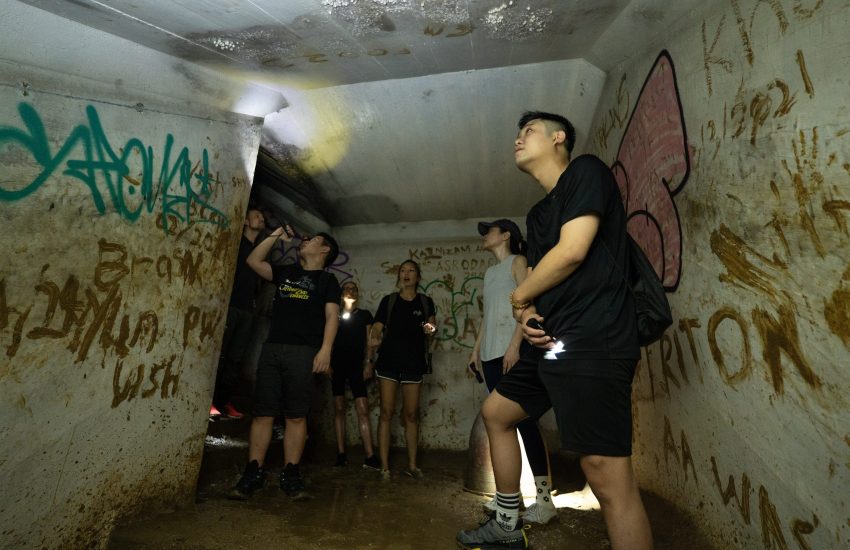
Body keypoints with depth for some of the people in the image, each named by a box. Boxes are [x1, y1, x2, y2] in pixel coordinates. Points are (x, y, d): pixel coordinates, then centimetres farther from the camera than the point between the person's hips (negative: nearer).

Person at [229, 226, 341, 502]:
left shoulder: (327, 280, 9)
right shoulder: (286, 272, 23)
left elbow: (331, 316, -1)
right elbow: (253, 260, 19)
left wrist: (325, 349, -14)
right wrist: (276, 235, 18)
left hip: (303, 353, -4)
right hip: (272, 348, 4)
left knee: (296, 416, -2)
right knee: (262, 413, 2)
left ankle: (291, 475, 6)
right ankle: (253, 473, 9)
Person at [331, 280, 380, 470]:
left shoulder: (364, 315, 10)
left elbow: (369, 341, 6)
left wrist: (368, 363, -4)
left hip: (356, 365, -1)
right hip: (337, 364, 2)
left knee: (363, 409, -9)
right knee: (339, 408, 2)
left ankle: (370, 456, -9)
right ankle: (341, 454, 8)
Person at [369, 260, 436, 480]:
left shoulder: (425, 302, 10)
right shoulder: (388, 300, 6)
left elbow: (432, 325, 9)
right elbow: (376, 329, 2)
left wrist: (431, 328, -15)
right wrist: (374, 341, -20)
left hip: (414, 362, 1)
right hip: (389, 360, -1)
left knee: (411, 414, 6)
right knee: (387, 412, -3)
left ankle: (412, 465, 16)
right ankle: (384, 466, 4)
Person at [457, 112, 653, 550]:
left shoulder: (586, 171, -1)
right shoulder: (538, 214, 23)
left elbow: (573, 251, -15)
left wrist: (518, 297, -1)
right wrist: (526, 314, -2)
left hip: (591, 342, -10)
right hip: (555, 343, 10)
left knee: (608, 476, -11)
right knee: (495, 411, 20)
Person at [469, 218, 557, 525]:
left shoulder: (518, 261, 2)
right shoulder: (490, 272, 22)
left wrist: (515, 345, -19)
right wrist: (477, 347, 15)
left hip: (514, 349, -7)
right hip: (492, 353, 7)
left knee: (524, 419, -9)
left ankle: (544, 497, -2)